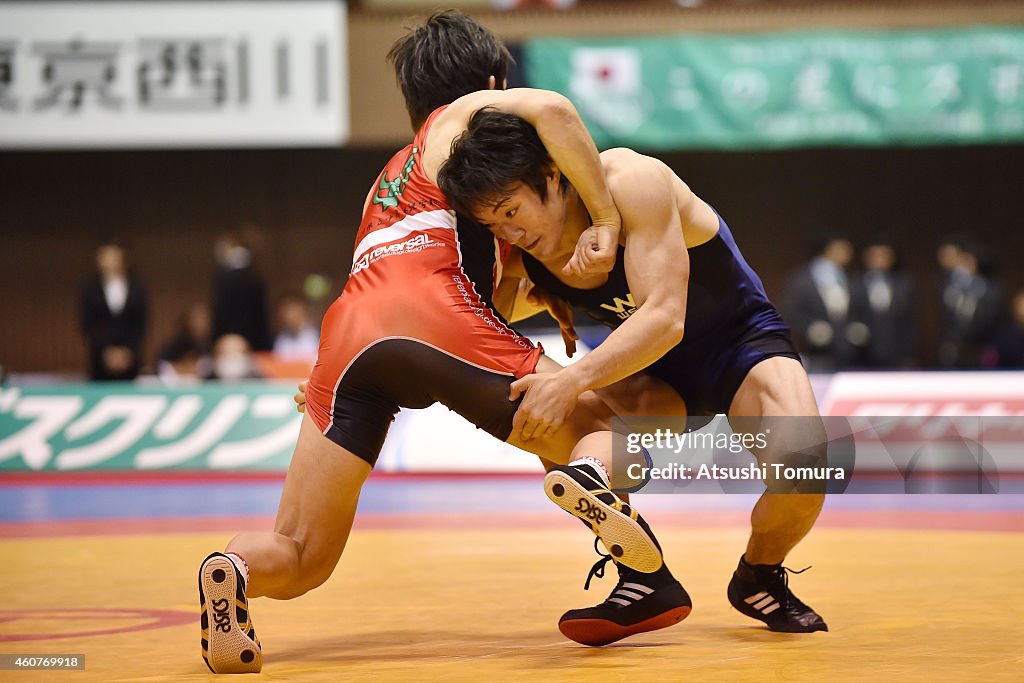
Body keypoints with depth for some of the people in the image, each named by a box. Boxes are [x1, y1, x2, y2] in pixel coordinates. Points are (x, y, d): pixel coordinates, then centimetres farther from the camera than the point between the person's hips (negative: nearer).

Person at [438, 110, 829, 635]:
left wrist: (573, 381, -49)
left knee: (800, 459, -33)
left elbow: (664, 318, -38)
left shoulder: (633, 182, -31)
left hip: (741, 339, -4)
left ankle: (758, 578, 1)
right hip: (652, 367, 5)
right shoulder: (518, 255, -14)